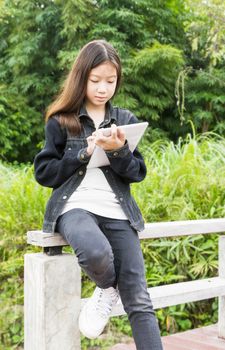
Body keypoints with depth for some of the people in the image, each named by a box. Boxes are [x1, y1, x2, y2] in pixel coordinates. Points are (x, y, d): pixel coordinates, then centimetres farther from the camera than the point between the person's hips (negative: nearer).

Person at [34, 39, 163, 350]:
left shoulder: (126, 121, 13)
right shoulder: (61, 121, 6)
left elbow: (138, 173, 7)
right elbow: (43, 172, 2)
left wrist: (118, 150, -13)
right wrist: (84, 154, -10)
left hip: (117, 211, 3)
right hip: (75, 206, -2)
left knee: (139, 301, -9)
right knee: (96, 253, -36)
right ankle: (108, 288, -1)